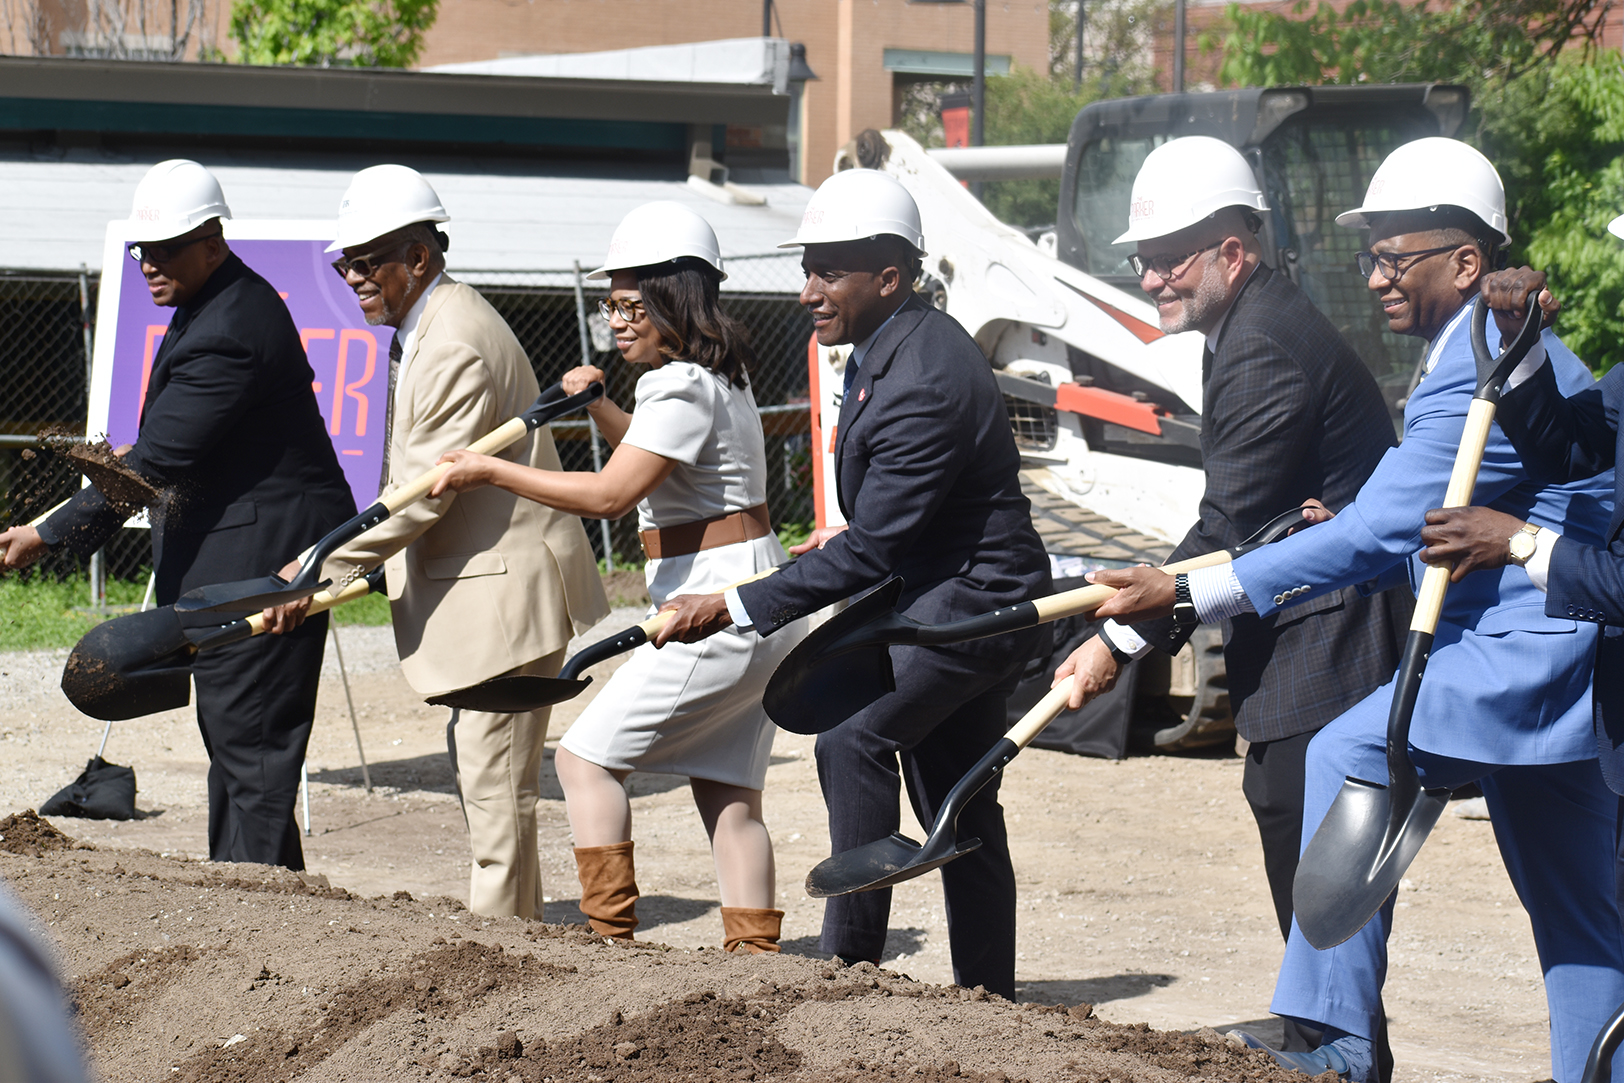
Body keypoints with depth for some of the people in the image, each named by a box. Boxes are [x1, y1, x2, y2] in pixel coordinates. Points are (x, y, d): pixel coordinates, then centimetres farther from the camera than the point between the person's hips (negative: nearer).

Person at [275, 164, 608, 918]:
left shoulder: (457, 345, -21)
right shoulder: (426, 327, 13)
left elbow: (424, 493, -23)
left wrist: (321, 567, -21)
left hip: (506, 590, -11)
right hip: (475, 586, 11)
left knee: (496, 785, -7)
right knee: (480, 777, 17)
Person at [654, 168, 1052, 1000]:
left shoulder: (925, 382, -27)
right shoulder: (901, 343, 4)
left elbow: (867, 553, -28)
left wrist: (731, 609, -27)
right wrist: (843, 534, 16)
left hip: (973, 599, -11)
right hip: (944, 594, 11)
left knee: (854, 735, -27)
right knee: (960, 810, 15)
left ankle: (851, 956, -23)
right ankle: (988, 1003, 24)